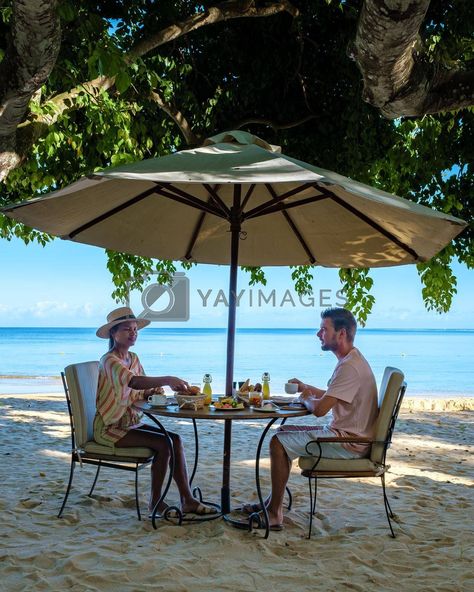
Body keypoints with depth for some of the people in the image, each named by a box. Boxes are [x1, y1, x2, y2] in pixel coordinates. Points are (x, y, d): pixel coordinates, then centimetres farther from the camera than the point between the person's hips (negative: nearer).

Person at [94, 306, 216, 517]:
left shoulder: (133, 358, 10)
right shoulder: (109, 361, -17)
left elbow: (139, 392, 12)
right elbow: (133, 381, -37)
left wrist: (152, 391, -11)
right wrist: (167, 380, -46)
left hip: (131, 422, 8)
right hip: (109, 428, -8)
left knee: (175, 439, -8)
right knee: (163, 444, -20)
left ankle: (187, 500, -7)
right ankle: (155, 501, -4)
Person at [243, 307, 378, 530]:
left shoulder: (350, 367, -23)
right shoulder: (351, 360, 12)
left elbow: (319, 409, -26)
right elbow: (332, 397, 25)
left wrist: (305, 399, -4)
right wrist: (307, 388, 11)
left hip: (349, 442, -11)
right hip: (344, 434, 11)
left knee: (279, 442, -12)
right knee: (285, 431, 17)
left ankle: (274, 514, -4)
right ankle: (273, 502, 19)